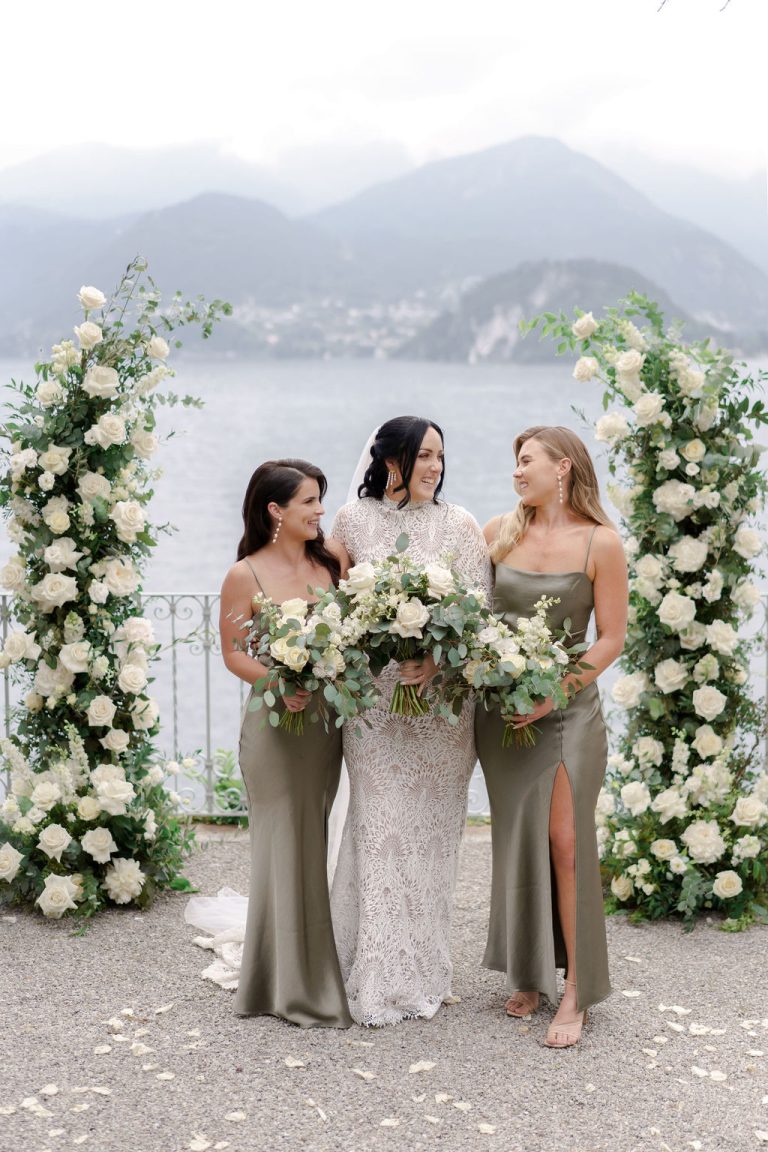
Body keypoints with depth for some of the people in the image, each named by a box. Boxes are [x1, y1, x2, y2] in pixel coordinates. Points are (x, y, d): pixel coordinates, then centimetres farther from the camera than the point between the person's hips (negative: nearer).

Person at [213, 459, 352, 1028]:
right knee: (288, 843, 0)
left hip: (328, 718, 5)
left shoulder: (332, 558, 3)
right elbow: (233, 652, -4)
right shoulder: (246, 576, -9)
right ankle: (295, 988, 12)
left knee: (313, 841, 13)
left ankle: (309, 974, 27)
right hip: (276, 720, -5)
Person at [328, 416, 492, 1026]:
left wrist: (438, 659, -17)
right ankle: (380, 977, 7)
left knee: (430, 830, 5)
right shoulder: (353, 521, 4)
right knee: (380, 826, -2)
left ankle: (425, 970, 18)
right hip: (373, 698, 0)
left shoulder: (459, 526, 3)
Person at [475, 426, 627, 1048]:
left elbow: (612, 636, -6)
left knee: (565, 840, -8)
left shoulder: (600, 542, -6)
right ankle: (528, 973, 21)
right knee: (517, 839, 8)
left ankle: (575, 993, 1)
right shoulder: (500, 532, 4)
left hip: (568, 709, -4)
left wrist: (554, 691, -14)